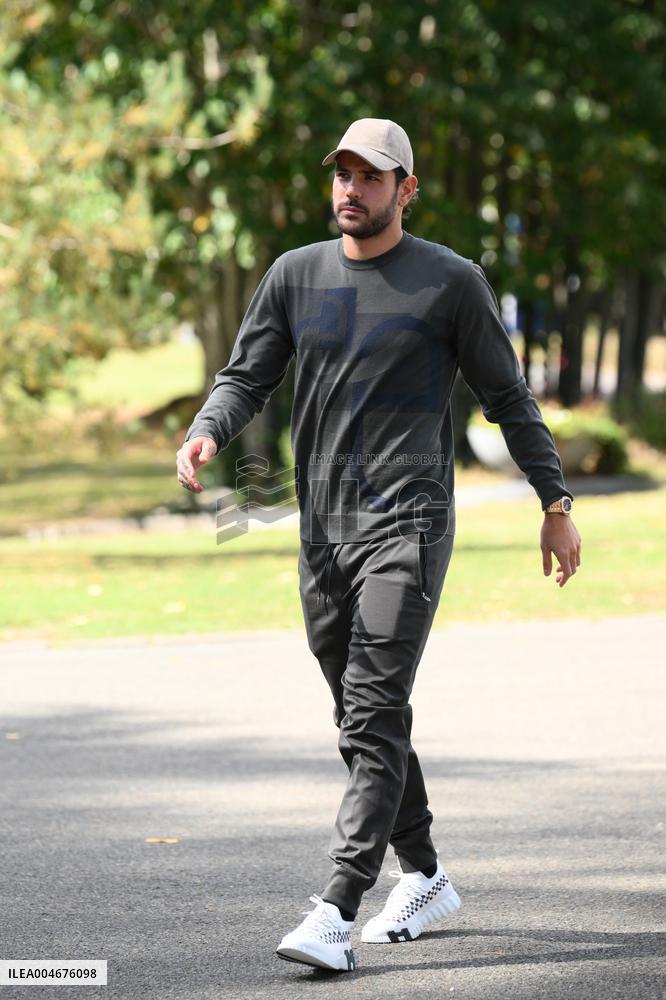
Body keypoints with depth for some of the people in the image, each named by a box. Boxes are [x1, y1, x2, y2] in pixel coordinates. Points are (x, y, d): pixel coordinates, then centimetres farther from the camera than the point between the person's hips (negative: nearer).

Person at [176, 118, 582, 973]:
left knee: (375, 717, -14)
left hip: (407, 525, -5)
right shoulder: (295, 275, 10)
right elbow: (247, 376, 9)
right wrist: (206, 432, -12)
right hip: (322, 530, 5)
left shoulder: (451, 282, 0)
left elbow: (507, 398, 6)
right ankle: (423, 878, 29)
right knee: (362, 722, 13)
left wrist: (555, 503, 5)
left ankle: (335, 911, -20)